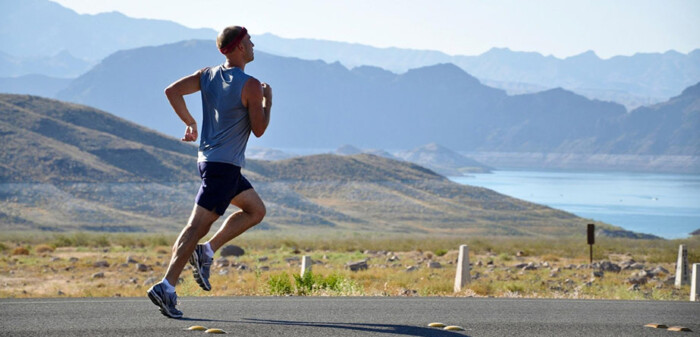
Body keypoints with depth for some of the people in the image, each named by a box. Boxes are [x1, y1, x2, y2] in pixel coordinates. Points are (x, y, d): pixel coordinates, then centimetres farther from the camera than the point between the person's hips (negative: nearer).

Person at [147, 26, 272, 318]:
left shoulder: (208, 75, 8)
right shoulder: (250, 86, -13)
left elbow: (172, 91, 2)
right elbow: (259, 130, -10)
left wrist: (189, 123, 11)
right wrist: (268, 101, 5)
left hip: (210, 159, 9)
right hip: (224, 165, -9)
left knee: (256, 210, 19)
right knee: (198, 225, -10)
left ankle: (206, 251, 9)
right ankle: (166, 287, -14)